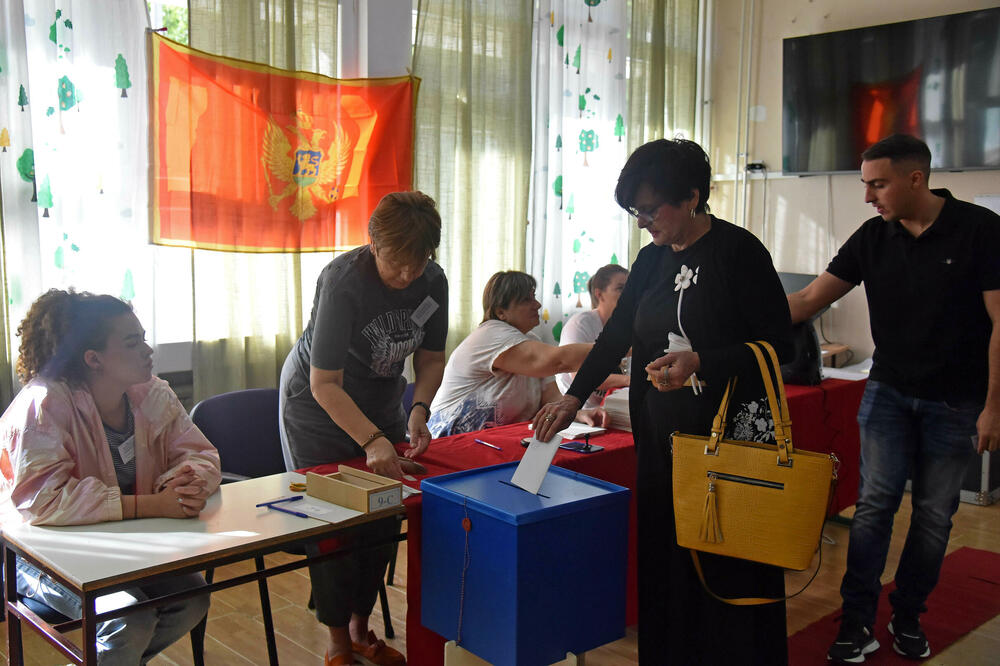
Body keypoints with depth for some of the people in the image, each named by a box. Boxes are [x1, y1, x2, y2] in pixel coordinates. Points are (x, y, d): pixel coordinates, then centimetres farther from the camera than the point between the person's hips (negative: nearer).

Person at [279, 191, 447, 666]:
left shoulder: (432, 281, -14)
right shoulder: (343, 281, -31)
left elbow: (430, 359, -2)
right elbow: (325, 385, -32)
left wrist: (418, 410, -20)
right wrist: (371, 441, -42)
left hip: (381, 403, 5)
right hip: (318, 407, -5)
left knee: (385, 518, 5)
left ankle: (361, 628, 24)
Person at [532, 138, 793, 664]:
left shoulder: (739, 251, -10)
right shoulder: (652, 260, 10)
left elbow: (778, 344, -11)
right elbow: (616, 335, 13)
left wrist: (700, 363, -22)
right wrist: (574, 397, 4)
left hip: (731, 434, -6)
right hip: (662, 434, 6)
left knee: (730, 567, 3)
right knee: (664, 557, 12)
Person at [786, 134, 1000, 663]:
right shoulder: (873, 238, -1)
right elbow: (807, 300, -1)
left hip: (956, 401, -2)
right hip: (889, 390, 2)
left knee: (934, 514, 8)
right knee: (875, 503, -4)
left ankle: (908, 617, 24)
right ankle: (857, 624, 4)